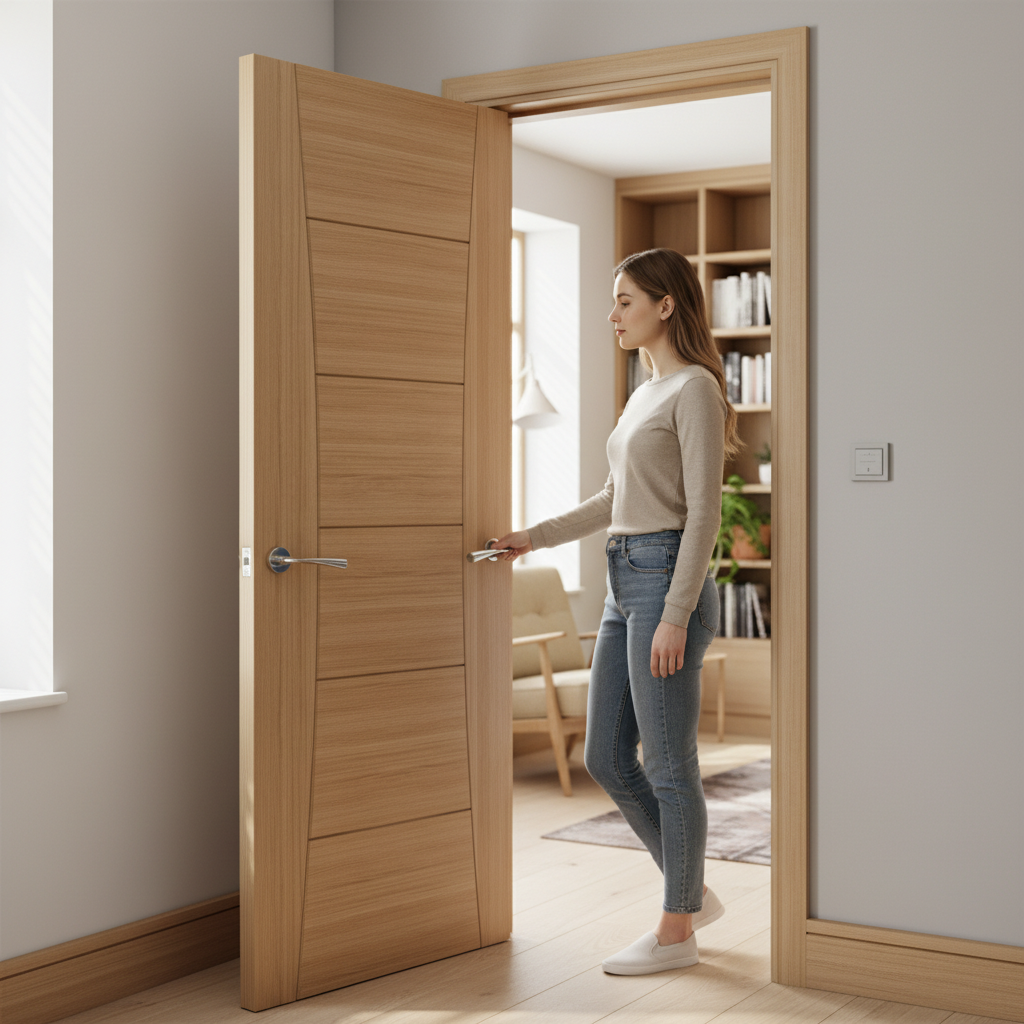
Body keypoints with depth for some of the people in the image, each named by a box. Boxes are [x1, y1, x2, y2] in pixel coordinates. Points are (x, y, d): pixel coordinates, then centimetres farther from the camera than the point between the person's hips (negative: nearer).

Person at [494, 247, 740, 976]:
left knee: (668, 766, -1)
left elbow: (705, 509, -15)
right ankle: (695, 893, 24)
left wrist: (676, 616, -20)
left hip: (669, 582, -9)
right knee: (607, 758, 11)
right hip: (626, 586, 9)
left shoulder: (696, 388, -9)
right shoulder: (646, 395, 18)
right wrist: (533, 539, 17)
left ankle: (676, 930, 12)